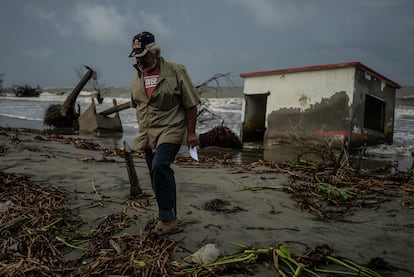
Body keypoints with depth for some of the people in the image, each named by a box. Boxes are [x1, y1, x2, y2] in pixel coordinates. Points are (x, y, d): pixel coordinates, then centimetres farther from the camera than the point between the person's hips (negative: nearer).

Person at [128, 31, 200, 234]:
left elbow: (191, 104, -6)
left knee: (160, 166, -26)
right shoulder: (138, 75, 12)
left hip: (170, 131, -6)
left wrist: (191, 132, -8)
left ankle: (167, 217, -12)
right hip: (147, 135, 6)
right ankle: (168, 217, 24)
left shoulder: (176, 71, -6)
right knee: (158, 175, 9)